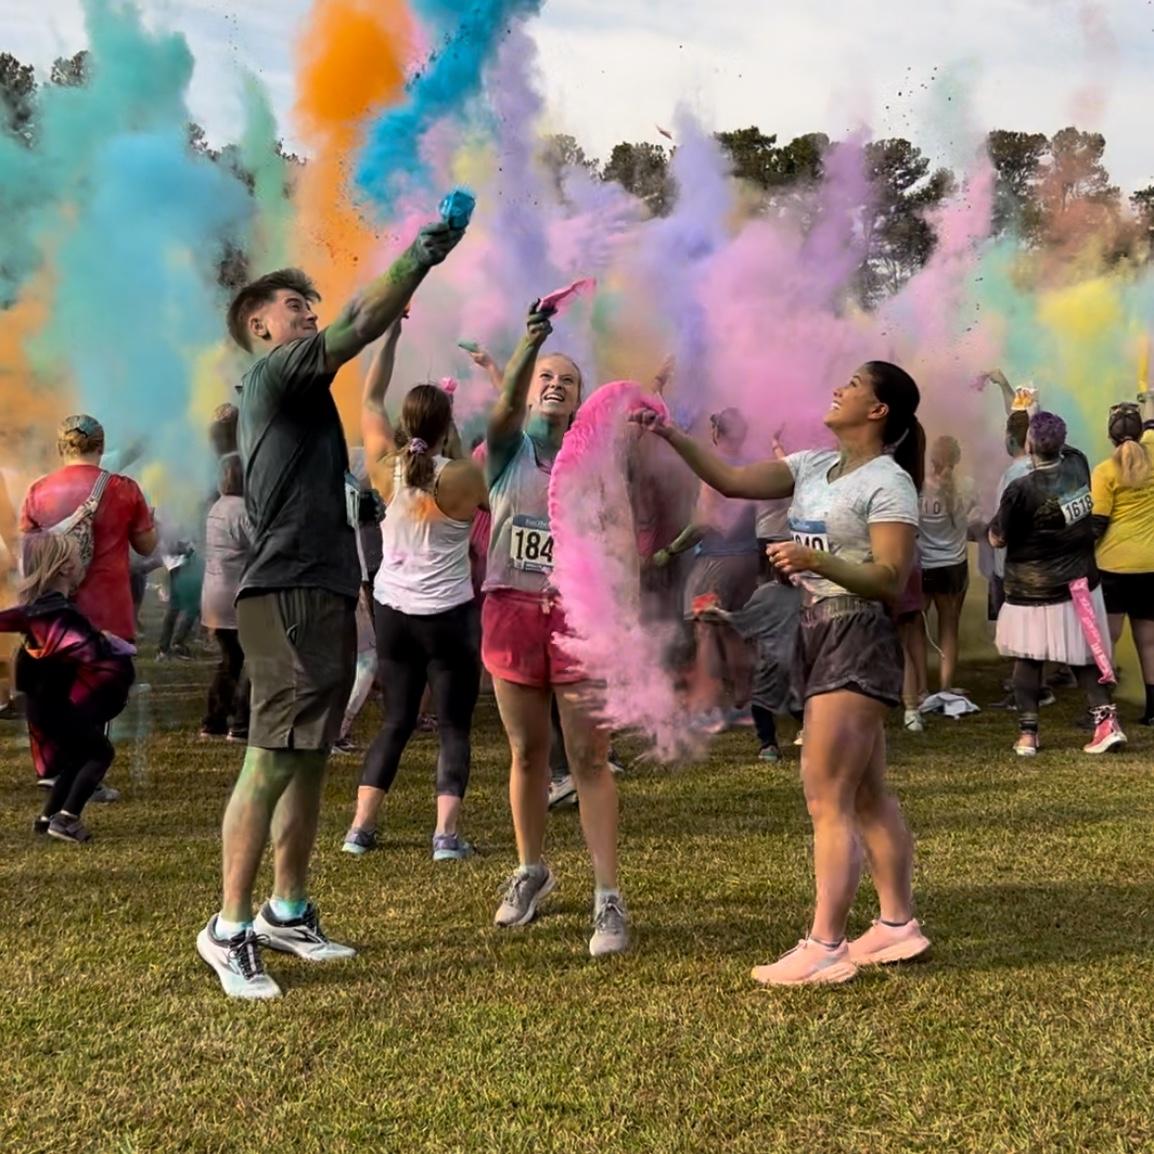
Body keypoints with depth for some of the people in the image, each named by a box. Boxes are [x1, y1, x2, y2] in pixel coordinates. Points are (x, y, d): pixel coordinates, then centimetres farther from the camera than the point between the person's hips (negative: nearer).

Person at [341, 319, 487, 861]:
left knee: (396, 721, 14)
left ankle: (360, 826, 10)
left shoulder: (385, 466, -5)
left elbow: (370, 397, 9)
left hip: (392, 610, 4)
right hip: (448, 616, -4)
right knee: (454, 726, 3)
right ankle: (446, 833, -6)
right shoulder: (462, 476, -14)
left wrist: (391, 334, 16)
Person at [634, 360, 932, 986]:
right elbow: (732, 480, 8)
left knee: (826, 798, -10)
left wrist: (816, 561, -30)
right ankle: (897, 924, 23)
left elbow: (891, 582, -18)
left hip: (858, 641, -8)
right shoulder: (813, 466, 12)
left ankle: (824, 947, -6)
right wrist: (670, 435, -1)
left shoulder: (888, 483, -11)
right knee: (866, 796, 14)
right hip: (819, 634, 9)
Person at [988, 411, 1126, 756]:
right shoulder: (1078, 465, -5)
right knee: (1084, 657, 15)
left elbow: (997, 539, -10)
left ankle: (1027, 734, 8)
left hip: (1033, 592, -5)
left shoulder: (1021, 490, -21)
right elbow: (1061, 448, 20)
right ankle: (1106, 720, 3)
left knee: (1027, 660, 7)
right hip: (1081, 584, 5)